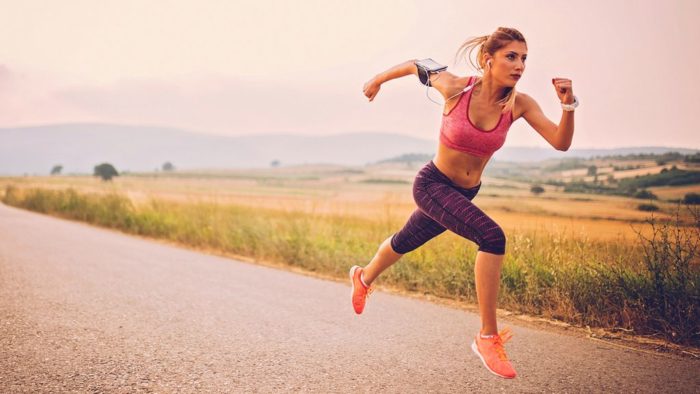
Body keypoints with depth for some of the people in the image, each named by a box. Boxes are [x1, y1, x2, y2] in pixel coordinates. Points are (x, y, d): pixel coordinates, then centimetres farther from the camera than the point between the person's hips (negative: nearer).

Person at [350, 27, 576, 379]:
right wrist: (378, 79, 10)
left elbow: (561, 143, -20)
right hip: (432, 184, -5)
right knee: (492, 236, -28)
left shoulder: (519, 105, -13)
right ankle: (488, 337, -18)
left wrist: (568, 104, -35)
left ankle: (363, 278, 59)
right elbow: (416, 65, -4)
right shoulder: (455, 88, -21)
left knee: (405, 242, 28)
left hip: (465, 193, 5)